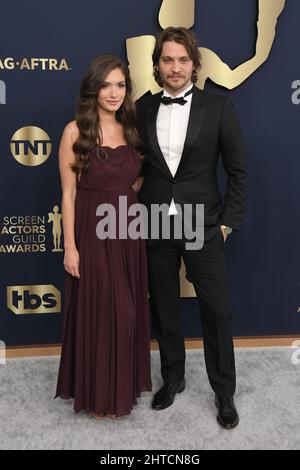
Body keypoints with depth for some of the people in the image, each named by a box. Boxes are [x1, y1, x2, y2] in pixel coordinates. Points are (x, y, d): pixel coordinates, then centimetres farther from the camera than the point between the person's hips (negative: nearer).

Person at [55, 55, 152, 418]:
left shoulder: (130, 130, 7)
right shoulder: (75, 131, -7)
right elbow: (68, 192, -8)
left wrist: (131, 194, -2)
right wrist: (70, 246, -10)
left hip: (128, 231, 5)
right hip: (92, 233, -5)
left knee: (127, 313, 14)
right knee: (96, 313, 7)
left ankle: (124, 384, 37)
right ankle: (97, 392, 29)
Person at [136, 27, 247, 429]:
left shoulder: (219, 107, -3)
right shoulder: (142, 109, 4)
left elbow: (238, 171, 0)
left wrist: (229, 222, -4)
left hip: (202, 227, -2)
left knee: (217, 311, 6)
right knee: (164, 309, 14)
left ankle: (224, 392, 28)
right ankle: (173, 379, 36)